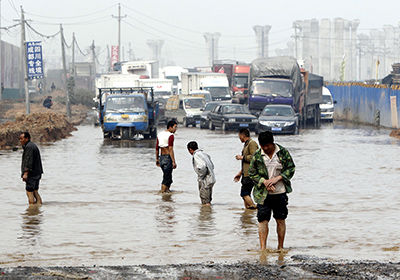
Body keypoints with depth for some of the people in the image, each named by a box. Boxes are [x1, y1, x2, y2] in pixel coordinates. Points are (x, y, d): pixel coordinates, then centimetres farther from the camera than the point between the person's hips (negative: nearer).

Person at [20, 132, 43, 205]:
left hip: (32, 173, -10)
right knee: (35, 191, 12)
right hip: (37, 173, 10)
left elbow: (28, 161, -22)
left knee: (29, 191, -9)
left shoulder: (29, 147, -14)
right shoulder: (33, 145, 19)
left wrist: (25, 173, -26)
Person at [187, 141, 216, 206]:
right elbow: (212, 166, 19)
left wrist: (201, 176, -14)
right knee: (208, 200, 19)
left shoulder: (196, 155, -13)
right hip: (212, 179, 9)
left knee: (205, 203, -3)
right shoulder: (204, 154, 14)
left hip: (205, 181, -9)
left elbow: (203, 166, -27)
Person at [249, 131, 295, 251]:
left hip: (280, 193, 0)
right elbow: (252, 173, 3)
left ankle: (280, 247, 17)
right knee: (263, 220, -5)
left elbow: (291, 169, 0)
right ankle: (263, 248, -3)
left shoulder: (283, 153, -2)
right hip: (263, 194, 0)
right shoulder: (257, 156, 0)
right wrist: (264, 181, -14)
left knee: (280, 220, 7)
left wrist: (277, 178, -13)